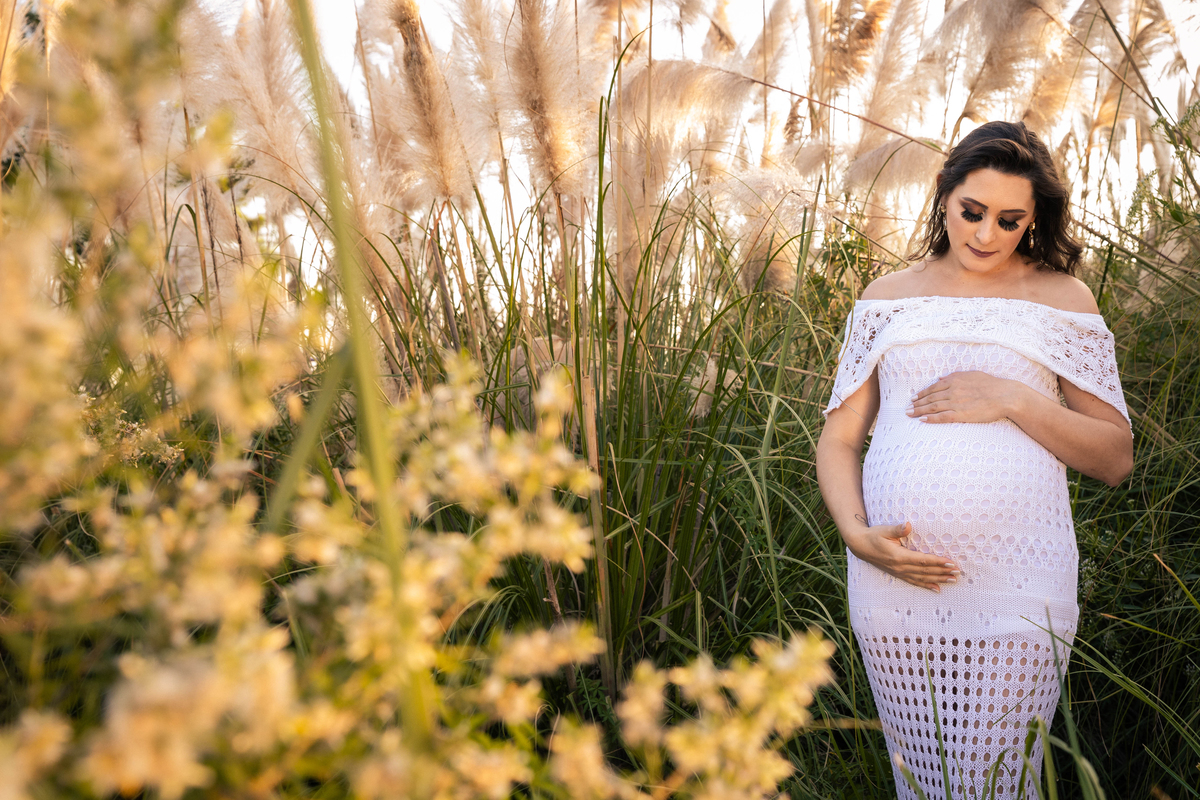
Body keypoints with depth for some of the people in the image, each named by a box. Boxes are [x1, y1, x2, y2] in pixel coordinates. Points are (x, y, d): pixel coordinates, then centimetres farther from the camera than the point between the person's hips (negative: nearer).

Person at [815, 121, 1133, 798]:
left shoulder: (1063, 301, 8)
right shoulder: (889, 299, 12)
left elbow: (1116, 458, 5)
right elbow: (838, 440, 10)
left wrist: (1013, 399, -10)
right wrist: (858, 534, -8)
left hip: (1018, 595, -2)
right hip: (896, 584, 2)